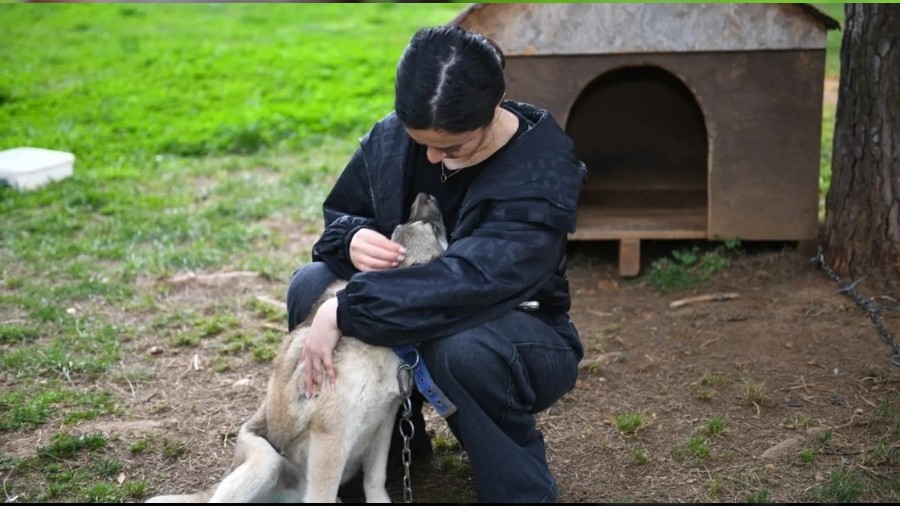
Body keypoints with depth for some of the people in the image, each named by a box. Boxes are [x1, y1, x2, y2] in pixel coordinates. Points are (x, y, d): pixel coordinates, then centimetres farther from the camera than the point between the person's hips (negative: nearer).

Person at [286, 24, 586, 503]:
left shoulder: (542, 173, -27)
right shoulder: (391, 136, -10)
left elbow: (469, 283, -39)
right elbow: (339, 214, 3)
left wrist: (344, 312, -43)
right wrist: (352, 239, -24)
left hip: (516, 333, -5)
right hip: (411, 314, 5)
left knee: (460, 346, -40)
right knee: (311, 287, -18)